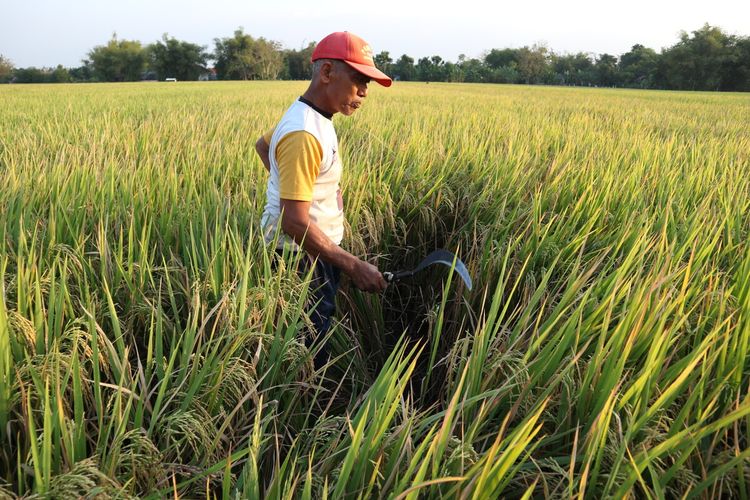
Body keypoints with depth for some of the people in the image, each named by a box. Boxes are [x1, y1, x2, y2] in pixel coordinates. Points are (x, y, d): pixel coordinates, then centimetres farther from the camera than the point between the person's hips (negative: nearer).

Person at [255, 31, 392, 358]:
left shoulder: (312, 116, 6)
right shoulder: (303, 135, -25)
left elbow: (262, 145, 25)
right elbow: (294, 221, -29)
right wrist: (353, 266, -26)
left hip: (319, 249, 9)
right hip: (301, 257, -9)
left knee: (319, 327, 18)